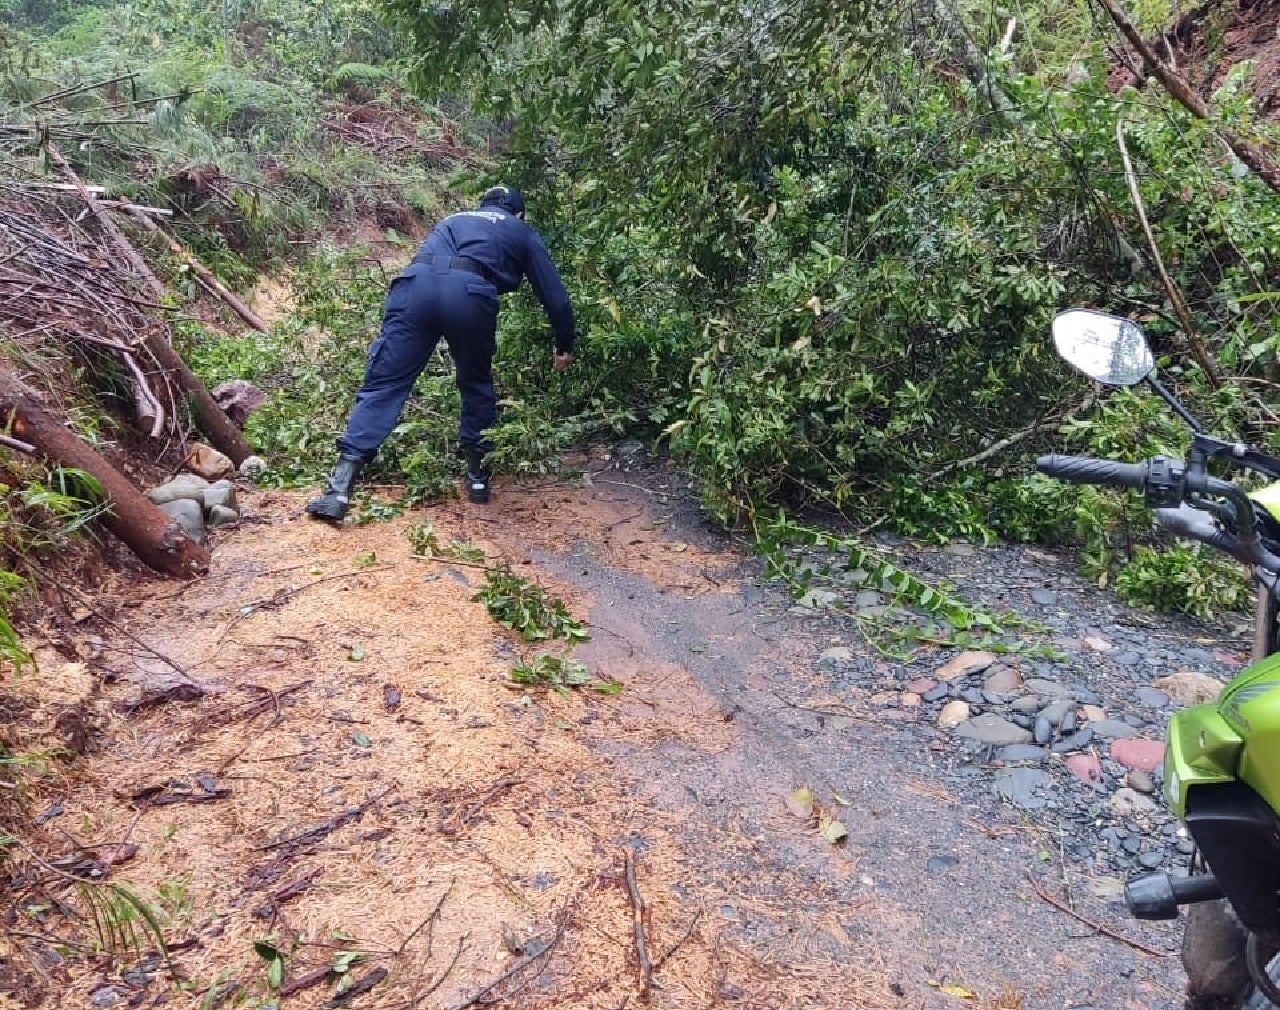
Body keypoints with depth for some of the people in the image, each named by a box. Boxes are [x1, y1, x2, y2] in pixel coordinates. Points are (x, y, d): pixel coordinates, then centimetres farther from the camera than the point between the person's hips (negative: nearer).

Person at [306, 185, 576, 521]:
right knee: (477, 383, 23)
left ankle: (340, 489, -7)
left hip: (416, 282, 3)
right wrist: (564, 347, 42)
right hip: (470, 292, -2)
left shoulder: (454, 219, 43)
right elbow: (555, 296, 28)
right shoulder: (524, 233, 31)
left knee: (383, 384, 2)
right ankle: (477, 475, 27)